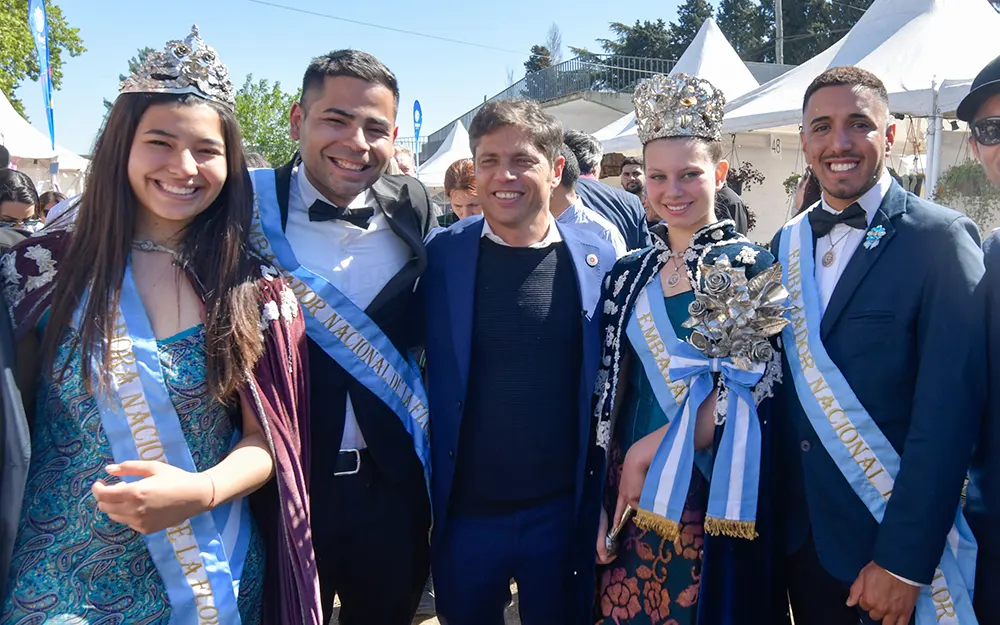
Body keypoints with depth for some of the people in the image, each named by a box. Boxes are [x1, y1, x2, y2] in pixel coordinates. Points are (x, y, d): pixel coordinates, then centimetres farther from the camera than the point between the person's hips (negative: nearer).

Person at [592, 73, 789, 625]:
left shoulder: (752, 269, -7)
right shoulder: (628, 274, 6)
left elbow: (742, 394, -14)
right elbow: (609, 395, 6)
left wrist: (648, 453, -16)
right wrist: (600, 501, 4)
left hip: (716, 498, -4)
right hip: (631, 495, 4)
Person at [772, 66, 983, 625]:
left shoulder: (941, 239, -12)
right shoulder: (787, 245, 5)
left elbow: (948, 412, -17)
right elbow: (782, 385, 7)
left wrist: (904, 560, -18)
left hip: (893, 538, -4)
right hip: (800, 533, 5)